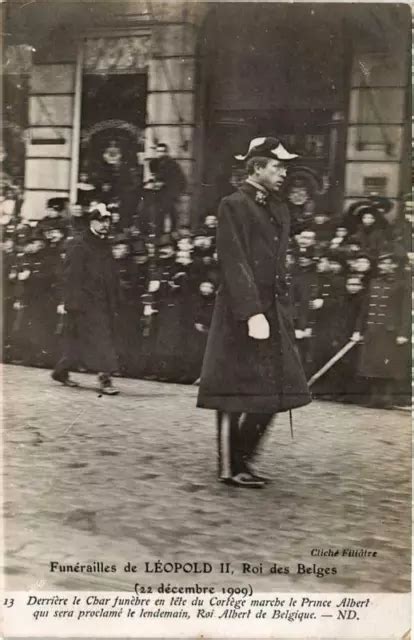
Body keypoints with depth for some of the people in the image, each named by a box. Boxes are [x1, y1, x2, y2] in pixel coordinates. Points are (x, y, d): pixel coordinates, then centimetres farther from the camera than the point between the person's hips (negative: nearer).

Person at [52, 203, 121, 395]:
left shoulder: (105, 247, 16)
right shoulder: (79, 247, -8)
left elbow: (112, 278, 19)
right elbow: (71, 277, -12)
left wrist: (115, 303, 15)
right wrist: (70, 304, -17)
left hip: (104, 303, 8)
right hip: (86, 303, -8)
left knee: (79, 342, 12)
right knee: (98, 340, -13)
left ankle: (61, 371, 25)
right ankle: (104, 379, -12)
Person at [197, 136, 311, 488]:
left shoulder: (280, 210, 15)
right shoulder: (234, 206, -9)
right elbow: (234, 264, -17)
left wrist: (284, 311, 12)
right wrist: (253, 313, -23)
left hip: (274, 313, 8)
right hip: (241, 315, -8)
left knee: (273, 394, 8)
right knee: (236, 395, 1)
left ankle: (242, 459, 23)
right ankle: (229, 468, 13)